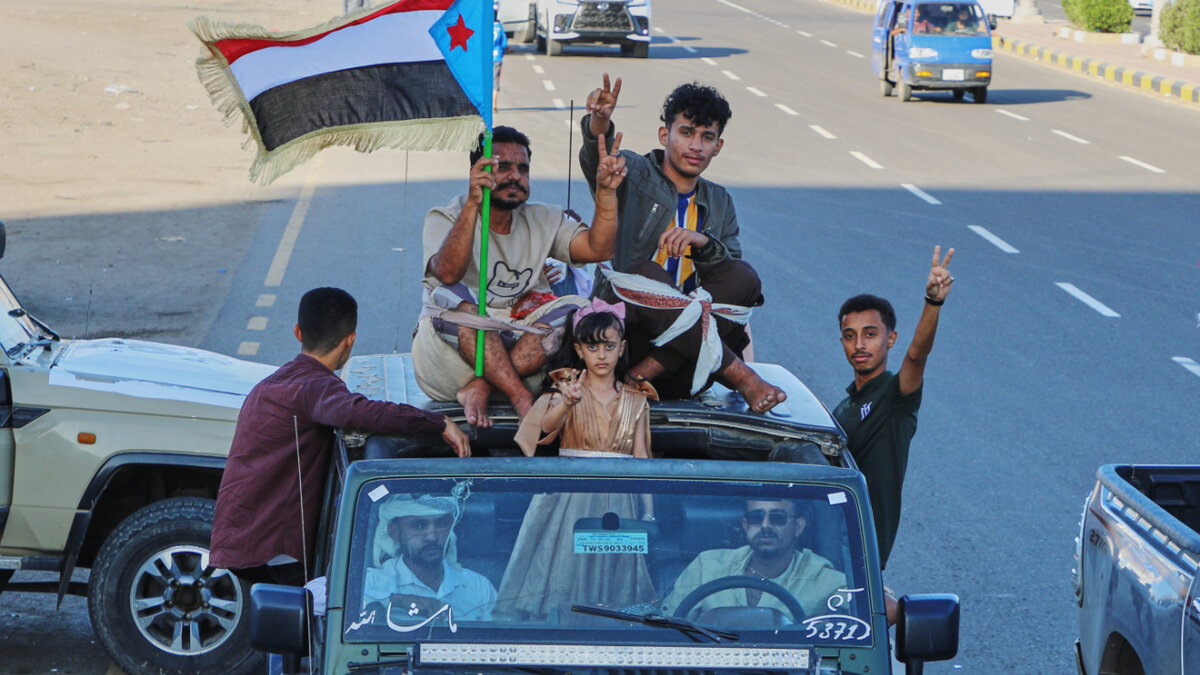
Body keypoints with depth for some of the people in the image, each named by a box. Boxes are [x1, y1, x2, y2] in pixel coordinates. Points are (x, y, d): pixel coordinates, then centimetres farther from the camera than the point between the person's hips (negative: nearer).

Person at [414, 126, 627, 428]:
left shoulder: (542, 220, 13)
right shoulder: (445, 219, -3)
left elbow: (598, 249, -4)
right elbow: (448, 274, -26)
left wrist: (606, 191, -18)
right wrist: (472, 204, -37)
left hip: (517, 346, 4)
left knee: (572, 310, -19)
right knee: (454, 299, -33)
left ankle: (480, 388, -28)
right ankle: (522, 398, -36)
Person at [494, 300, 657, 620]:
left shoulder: (635, 400, 8)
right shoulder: (569, 389, 0)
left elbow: (640, 457, 7)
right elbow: (547, 426, -20)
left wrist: (648, 512, 2)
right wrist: (567, 404, -41)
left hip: (618, 500, 2)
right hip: (571, 496, -2)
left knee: (611, 567, 0)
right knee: (569, 565, -7)